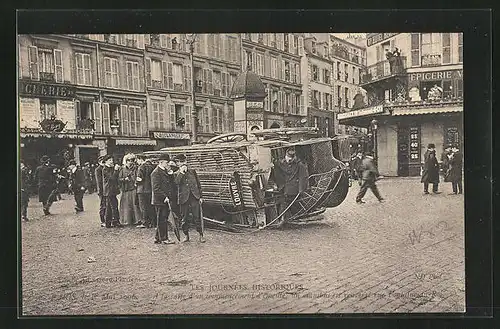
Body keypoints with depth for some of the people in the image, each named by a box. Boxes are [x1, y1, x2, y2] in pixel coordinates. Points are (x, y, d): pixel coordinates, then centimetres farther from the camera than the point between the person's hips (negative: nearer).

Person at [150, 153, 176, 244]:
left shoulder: (164, 171, 16)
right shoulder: (156, 173, -13)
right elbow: (156, 188, -20)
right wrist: (164, 197, -22)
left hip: (165, 200, 9)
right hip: (159, 200, -9)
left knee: (162, 220, 13)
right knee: (162, 220, -2)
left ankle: (157, 238, 21)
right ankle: (164, 238, 5)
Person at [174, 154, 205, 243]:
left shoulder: (192, 171, 12)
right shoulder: (177, 174, 6)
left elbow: (198, 184, 14)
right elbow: (177, 182, -16)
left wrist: (200, 197, 9)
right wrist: (181, 172, -16)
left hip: (194, 197, 1)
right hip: (184, 198, -1)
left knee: (197, 217, -2)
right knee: (184, 218, 4)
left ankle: (201, 235, 5)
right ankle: (186, 235, 17)